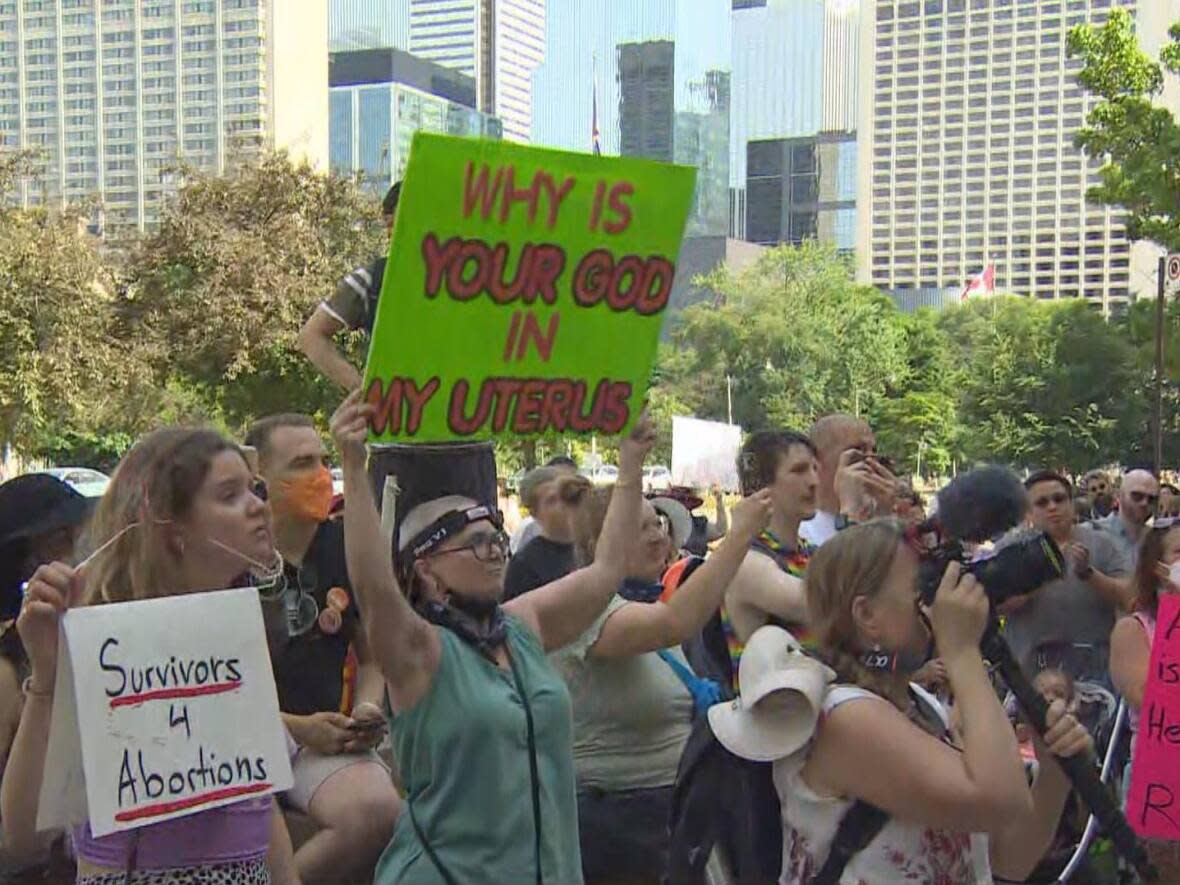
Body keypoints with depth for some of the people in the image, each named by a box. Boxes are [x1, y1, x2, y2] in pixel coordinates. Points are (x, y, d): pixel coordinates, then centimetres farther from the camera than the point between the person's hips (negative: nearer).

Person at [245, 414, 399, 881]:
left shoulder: (346, 549, 11)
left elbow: (371, 656, 20)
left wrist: (365, 711, -2)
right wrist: (296, 728, -14)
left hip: (325, 738, 4)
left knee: (378, 810, -28)